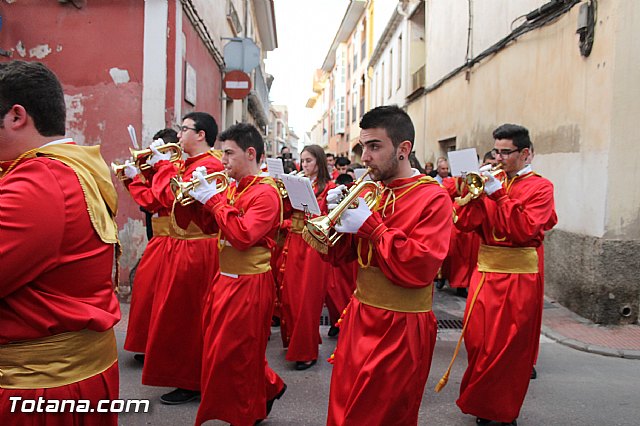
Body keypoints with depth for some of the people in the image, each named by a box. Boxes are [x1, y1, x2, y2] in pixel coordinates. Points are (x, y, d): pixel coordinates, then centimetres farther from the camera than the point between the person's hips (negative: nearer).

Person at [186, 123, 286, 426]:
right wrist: (198, 200, 0)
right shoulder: (233, 189, 8)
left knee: (234, 354, 4)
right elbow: (212, 227, 16)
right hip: (225, 279, 9)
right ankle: (269, 387, 37)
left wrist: (213, 198, -22)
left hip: (249, 284, -9)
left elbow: (243, 236, -27)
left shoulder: (266, 192, -16)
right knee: (221, 348, 19)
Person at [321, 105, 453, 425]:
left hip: (400, 329, -6)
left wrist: (369, 224, -21)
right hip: (359, 316, 6)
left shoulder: (433, 197, -12)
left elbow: (419, 269, -23)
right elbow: (339, 255, 7)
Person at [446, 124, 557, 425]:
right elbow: (465, 223, 1)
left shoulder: (539, 186, -4)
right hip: (485, 271, 4)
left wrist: (499, 194, -20)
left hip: (519, 277, -4)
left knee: (509, 347, 5)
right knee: (478, 340, 7)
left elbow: (526, 231, -19)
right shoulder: (491, 181, 10)